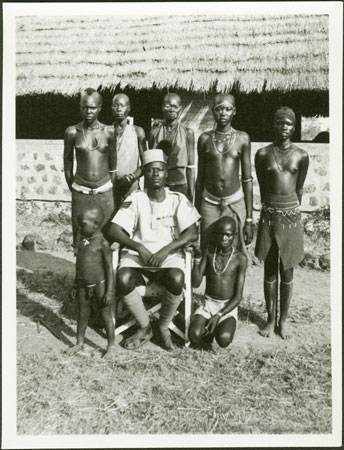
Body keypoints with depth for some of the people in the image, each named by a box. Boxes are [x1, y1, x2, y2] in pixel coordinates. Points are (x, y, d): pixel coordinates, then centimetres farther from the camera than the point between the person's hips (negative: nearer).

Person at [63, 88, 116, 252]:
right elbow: (67, 162, 8)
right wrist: (72, 187, 9)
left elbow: (113, 165, 7)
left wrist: (111, 188, 9)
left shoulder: (109, 132, -2)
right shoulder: (72, 132, -3)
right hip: (80, 192, 0)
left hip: (104, 191, 0)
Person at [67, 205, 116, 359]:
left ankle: (111, 347, 21)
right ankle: (79, 343, 35)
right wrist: (76, 285, 17)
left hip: (99, 285, -6)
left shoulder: (102, 243, -15)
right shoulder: (82, 240, 6)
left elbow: (109, 268, -13)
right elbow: (79, 263, 14)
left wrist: (109, 291, -14)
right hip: (83, 285, 6)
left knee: (106, 316, 7)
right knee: (82, 315, 18)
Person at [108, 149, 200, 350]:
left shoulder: (178, 199, 4)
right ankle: (145, 327, -4)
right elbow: (114, 230, -5)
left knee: (177, 280, -33)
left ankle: (164, 326, -3)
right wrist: (139, 247, -20)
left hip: (169, 256, 0)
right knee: (123, 279, -30)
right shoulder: (135, 199, 3)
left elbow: (192, 233, -6)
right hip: (137, 254, 1)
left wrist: (166, 250, -19)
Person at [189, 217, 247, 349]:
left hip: (228, 307, -1)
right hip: (208, 304, 2)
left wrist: (219, 315, -19)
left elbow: (238, 297, -7)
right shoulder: (208, 252, -1)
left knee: (224, 339, -29)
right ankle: (208, 330, 9)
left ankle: (219, 328, 6)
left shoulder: (240, 258, -7)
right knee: (194, 336, -25)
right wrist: (197, 258, -16)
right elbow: (195, 283, -5)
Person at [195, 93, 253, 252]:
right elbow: (200, 178, 8)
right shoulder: (205, 139, 2)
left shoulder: (242, 139, -1)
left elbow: (247, 179, 0)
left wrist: (249, 219, -2)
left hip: (235, 204, -1)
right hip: (209, 204, 1)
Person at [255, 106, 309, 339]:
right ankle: (271, 319, 21)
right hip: (269, 215, 0)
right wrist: (272, 208, 11)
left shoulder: (301, 156, 1)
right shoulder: (263, 154, 0)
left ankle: (284, 320, 22)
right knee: (270, 271, 7)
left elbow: (299, 189, 9)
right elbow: (262, 187, 8)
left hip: (291, 216, 0)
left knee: (287, 271, 8)